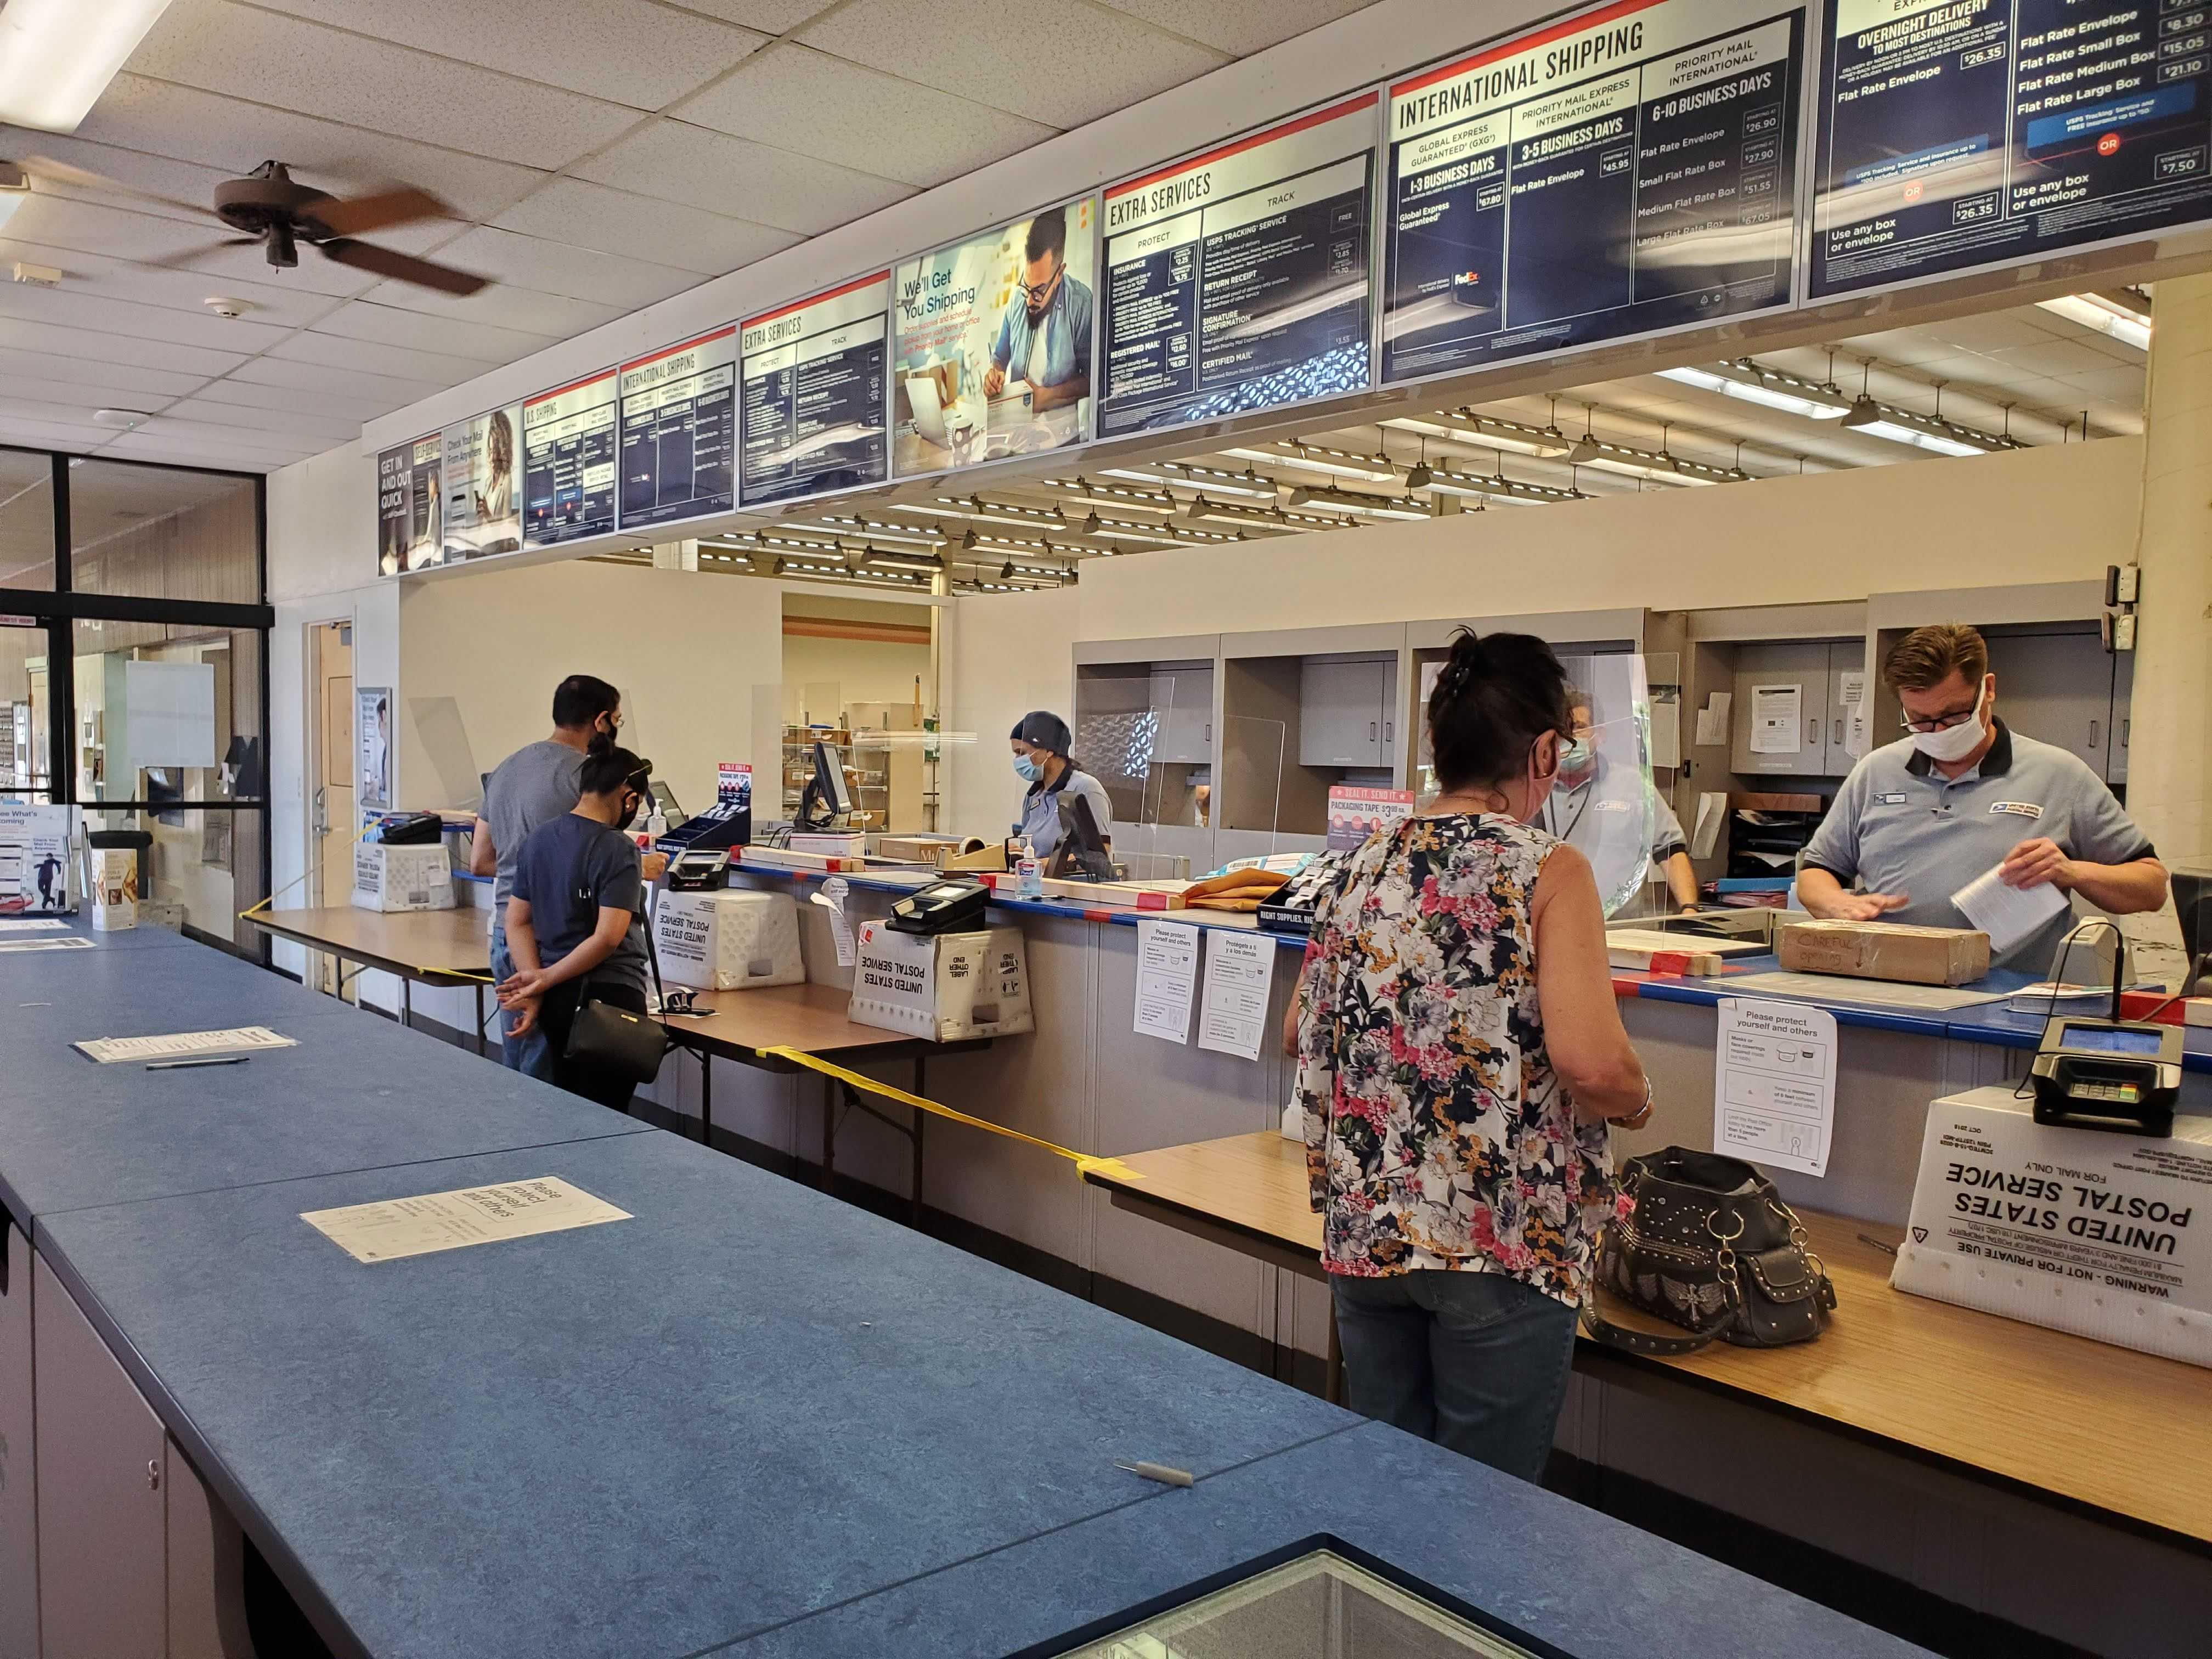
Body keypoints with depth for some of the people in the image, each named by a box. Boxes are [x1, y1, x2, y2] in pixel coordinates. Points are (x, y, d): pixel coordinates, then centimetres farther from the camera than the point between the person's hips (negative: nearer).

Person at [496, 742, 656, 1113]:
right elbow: (608, 938, -21)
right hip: (607, 998, -7)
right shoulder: (618, 850, -14)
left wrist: (536, 983, -2)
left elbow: (517, 921, 8)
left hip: (557, 1000, 8)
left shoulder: (537, 839, 8)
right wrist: (545, 980, -11)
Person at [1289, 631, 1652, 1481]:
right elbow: (1590, 1063, -22)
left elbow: (1299, 1036, 13)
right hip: (1501, 1248, -5)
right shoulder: (1547, 871, -12)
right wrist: (1638, 1101, -1)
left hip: (1362, 1230, 5)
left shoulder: (1362, 869, 4)